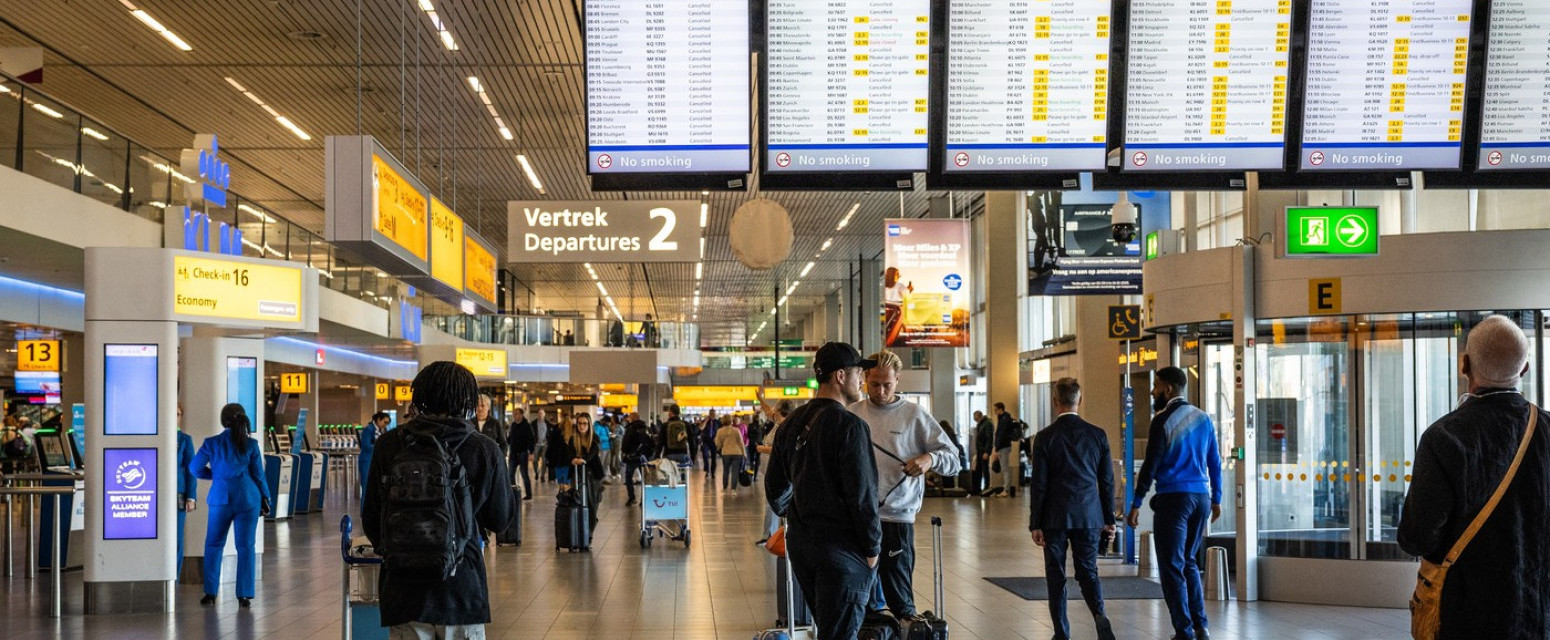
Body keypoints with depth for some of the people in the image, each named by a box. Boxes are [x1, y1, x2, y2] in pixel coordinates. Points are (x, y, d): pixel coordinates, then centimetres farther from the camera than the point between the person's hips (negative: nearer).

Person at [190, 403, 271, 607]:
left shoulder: (211, 443, -1)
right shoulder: (250, 444, -1)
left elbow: (195, 468, 7)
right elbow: (258, 474, 3)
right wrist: (265, 499, 14)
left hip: (220, 498, 0)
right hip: (248, 499, 0)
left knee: (214, 545, 14)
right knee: (245, 546, 3)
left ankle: (210, 593, 12)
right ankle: (244, 595, 1)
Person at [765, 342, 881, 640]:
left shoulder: (792, 423, 9)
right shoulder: (850, 426, -16)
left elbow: (774, 485, 17)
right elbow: (862, 495, -18)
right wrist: (872, 548, -7)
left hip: (799, 544, 8)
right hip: (841, 548, -8)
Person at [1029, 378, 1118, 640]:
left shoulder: (1045, 438, -7)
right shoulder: (1097, 435, 1)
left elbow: (1039, 485, -6)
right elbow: (1107, 481, 5)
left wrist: (1035, 524, -1)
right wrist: (1109, 519, 13)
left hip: (1055, 517, -2)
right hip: (1089, 516, 2)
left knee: (1056, 576, 7)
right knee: (1088, 572, 10)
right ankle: (1099, 615, -15)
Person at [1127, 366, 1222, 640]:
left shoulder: (1163, 420, -9)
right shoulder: (1203, 419, 9)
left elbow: (1151, 465, -11)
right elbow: (1215, 462, 12)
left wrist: (1136, 503, -7)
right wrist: (1216, 499, 20)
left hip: (1173, 498, -6)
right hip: (1201, 497, 6)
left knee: (1172, 566, 0)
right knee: (1189, 562, 19)